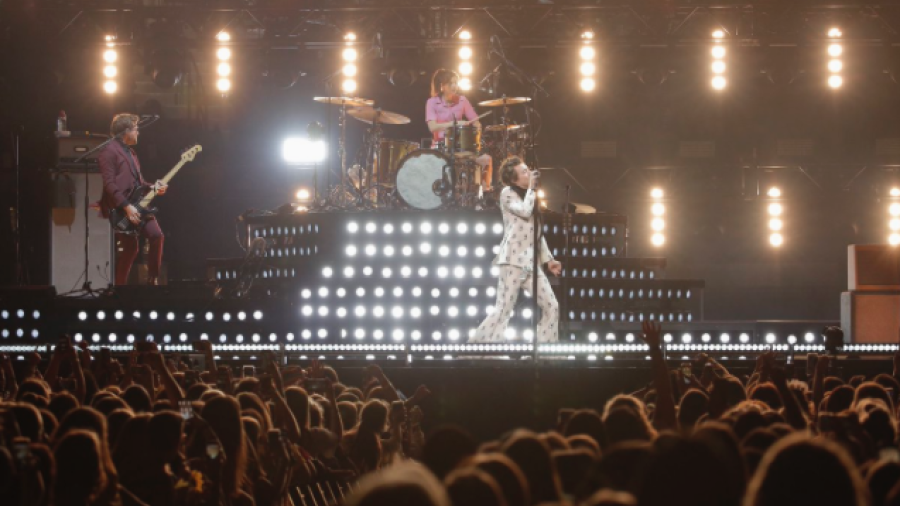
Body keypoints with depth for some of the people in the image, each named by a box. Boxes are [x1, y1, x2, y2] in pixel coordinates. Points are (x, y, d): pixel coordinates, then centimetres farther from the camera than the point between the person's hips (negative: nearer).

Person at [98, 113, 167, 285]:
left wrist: (153, 188, 5)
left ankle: (152, 279, 4)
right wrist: (126, 206, -22)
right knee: (129, 247, -10)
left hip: (137, 205, 8)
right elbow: (109, 184, -18)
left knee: (157, 235, -6)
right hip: (120, 209, -8)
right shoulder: (109, 151, -9)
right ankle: (120, 285, 2)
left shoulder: (130, 152, 21)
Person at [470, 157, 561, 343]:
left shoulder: (530, 196, 20)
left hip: (531, 261, 8)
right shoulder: (507, 193, -1)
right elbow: (525, 212, -20)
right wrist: (531, 188, -7)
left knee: (551, 307, 3)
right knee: (503, 310, -12)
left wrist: (548, 259, 17)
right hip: (513, 259, -8)